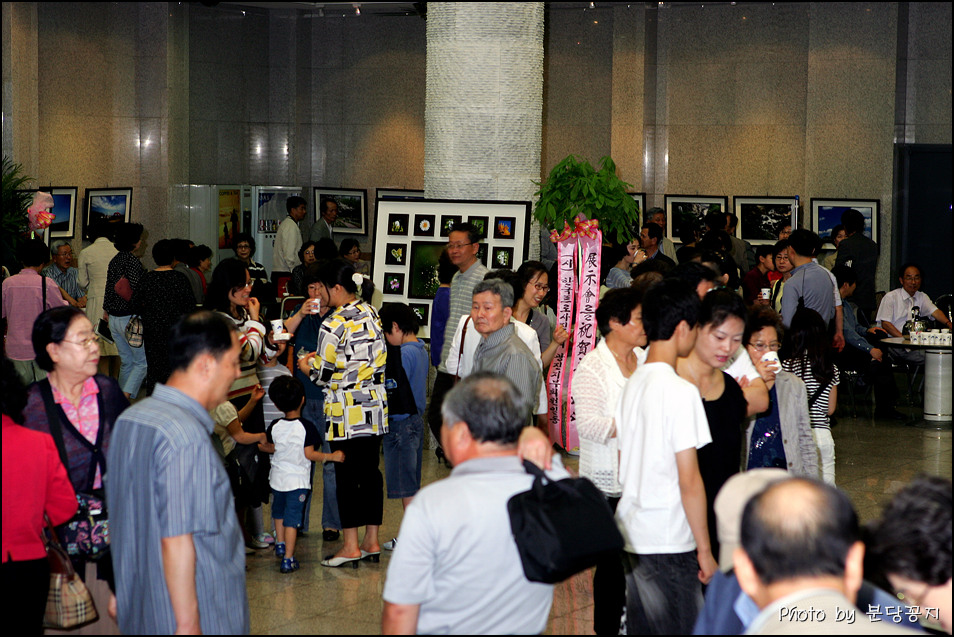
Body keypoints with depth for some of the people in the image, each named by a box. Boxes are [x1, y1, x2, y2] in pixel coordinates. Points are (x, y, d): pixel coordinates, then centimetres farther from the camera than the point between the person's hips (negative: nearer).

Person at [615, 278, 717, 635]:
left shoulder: (632, 384, 10)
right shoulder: (680, 391, -15)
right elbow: (689, 480, -16)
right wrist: (705, 549, -9)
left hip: (630, 534, 8)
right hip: (668, 544, -8)